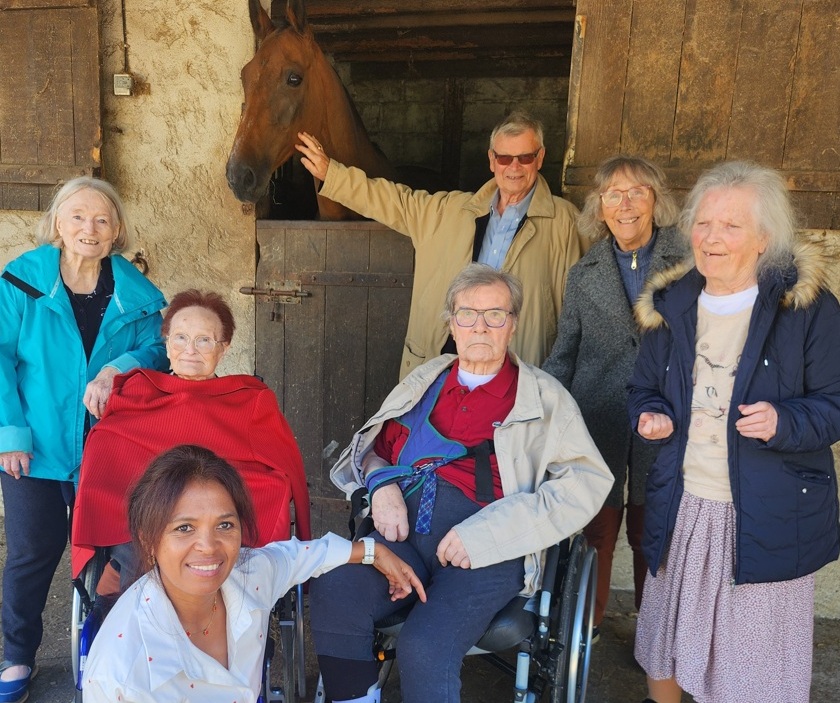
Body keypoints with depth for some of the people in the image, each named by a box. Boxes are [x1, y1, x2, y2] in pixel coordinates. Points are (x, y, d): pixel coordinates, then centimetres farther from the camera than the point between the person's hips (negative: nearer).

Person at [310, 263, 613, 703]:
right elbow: (370, 445, 26)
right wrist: (382, 483, 1)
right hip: (403, 531, 4)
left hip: (488, 550, -3)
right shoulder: (424, 380, 20)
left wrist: (487, 533, -14)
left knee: (425, 648, -28)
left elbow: (587, 482, -5)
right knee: (330, 595, -23)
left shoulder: (544, 397, 6)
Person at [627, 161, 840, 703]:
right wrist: (650, 415, -8)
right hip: (681, 507, 4)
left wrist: (783, 422, -25)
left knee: (760, 656, 11)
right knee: (669, 637, 20)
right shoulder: (671, 307, 4)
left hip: (769, 515, -3)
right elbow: (644, 389, 13)